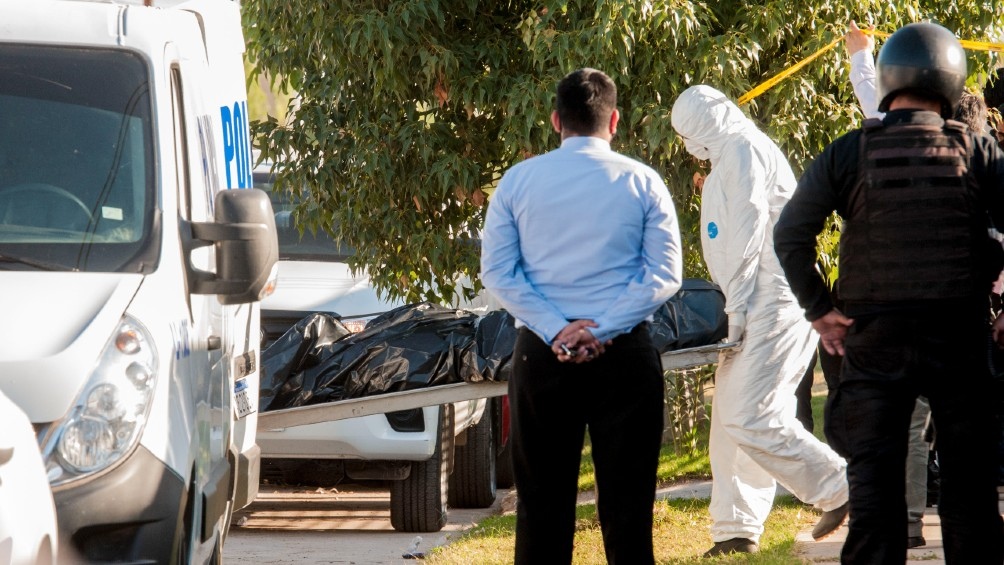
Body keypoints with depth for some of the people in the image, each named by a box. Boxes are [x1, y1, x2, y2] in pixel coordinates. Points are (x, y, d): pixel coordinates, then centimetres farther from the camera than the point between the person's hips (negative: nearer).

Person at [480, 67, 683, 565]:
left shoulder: (517, 181, 3)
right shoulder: (642, 183, 0)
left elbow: (496, 272, -2)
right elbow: (664, 275, -6)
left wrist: (556, 331, -8)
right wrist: (602, 330, -10)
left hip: (541, 354, 1)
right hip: (625, 355, -1)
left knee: (543, 496, 6)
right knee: (626, 500, 2)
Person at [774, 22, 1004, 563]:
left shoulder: (847, 154, -2)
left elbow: (789, 235, -6)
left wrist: (818, 309, 1)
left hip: (875, 337, 0)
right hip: (959, 335, 0)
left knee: (873, 477, 3)